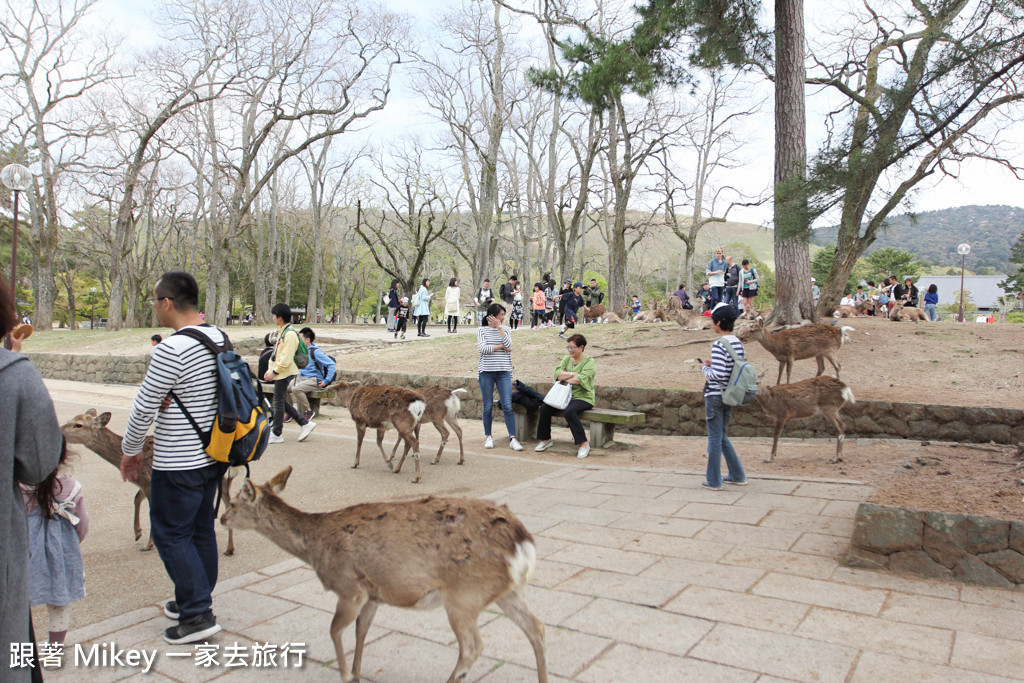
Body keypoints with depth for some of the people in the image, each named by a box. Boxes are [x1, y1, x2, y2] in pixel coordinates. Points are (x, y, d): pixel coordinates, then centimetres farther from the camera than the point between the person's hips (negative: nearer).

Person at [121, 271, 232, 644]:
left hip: (178, 463, -8)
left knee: (170, 533, 5)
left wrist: (130, 450, 2)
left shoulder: (171, 349, -23)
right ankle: (195, 600, 32)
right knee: (202, 529, 18)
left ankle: (197, 614, 8)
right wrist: (168, 395, -5)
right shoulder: (220, 338, 2)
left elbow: (144, 407, -14)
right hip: (215, 455, 8)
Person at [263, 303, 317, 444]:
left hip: (285, 373, -10)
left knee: (279, 401, -2)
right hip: (279, 372, 10)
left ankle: (276, 435, 7)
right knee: (282, 402, 12)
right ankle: (305, 423, 17)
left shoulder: (290, 334, -16)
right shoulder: (281, 332, 15)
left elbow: (286, 358, -21)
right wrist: (270, 370, 12)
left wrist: (274, 371, -17)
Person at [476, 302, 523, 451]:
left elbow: (508, 344, -9)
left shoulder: (506, 330, 10)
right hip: (486, 371, -1)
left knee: (508, 406, -5)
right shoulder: (481, 330, 3)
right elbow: (483, 348, -11)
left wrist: (499, 327, -7)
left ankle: (512, 438, -4)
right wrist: (501, 347, -7)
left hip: (503, 372, 1)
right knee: (488, 406, 6)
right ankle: (488, 436, 19)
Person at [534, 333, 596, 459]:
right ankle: (545, 439, 4)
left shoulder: (589, 362, -3)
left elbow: (581, 379, -20)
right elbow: (557, 373, -2)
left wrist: (564, 376, -6)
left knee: (569, 411, -35)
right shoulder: (567, 359, 15)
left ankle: (584, 444, -25)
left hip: (583, 397, -6)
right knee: (545, 407, -14)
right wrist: (573, 374, -12)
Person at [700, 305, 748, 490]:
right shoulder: (738, 343, 6)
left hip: (715, 396, -8)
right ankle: (737, 475, 25)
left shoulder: (718, 345, -19)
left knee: (714, 438, 2)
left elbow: (718, 374, -25)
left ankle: (713, 481, 10)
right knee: (722, 436, 20)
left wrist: (705, 368, -5)